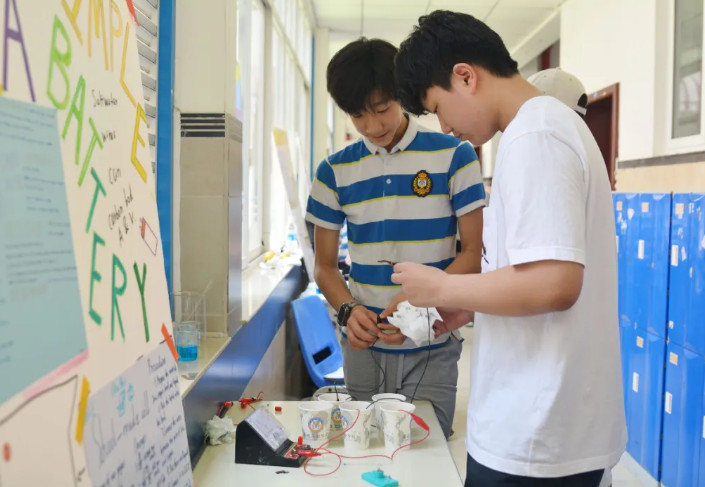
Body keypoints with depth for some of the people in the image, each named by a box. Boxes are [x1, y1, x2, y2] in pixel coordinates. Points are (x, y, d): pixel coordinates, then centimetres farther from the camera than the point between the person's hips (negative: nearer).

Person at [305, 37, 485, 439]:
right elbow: (325, 265, 7)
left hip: (432, 349, -2)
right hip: (364, 347, 2)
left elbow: (472, 253, -3)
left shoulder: (453, 156, -4)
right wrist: (348, 310, -12)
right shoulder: (336, 171, 4)